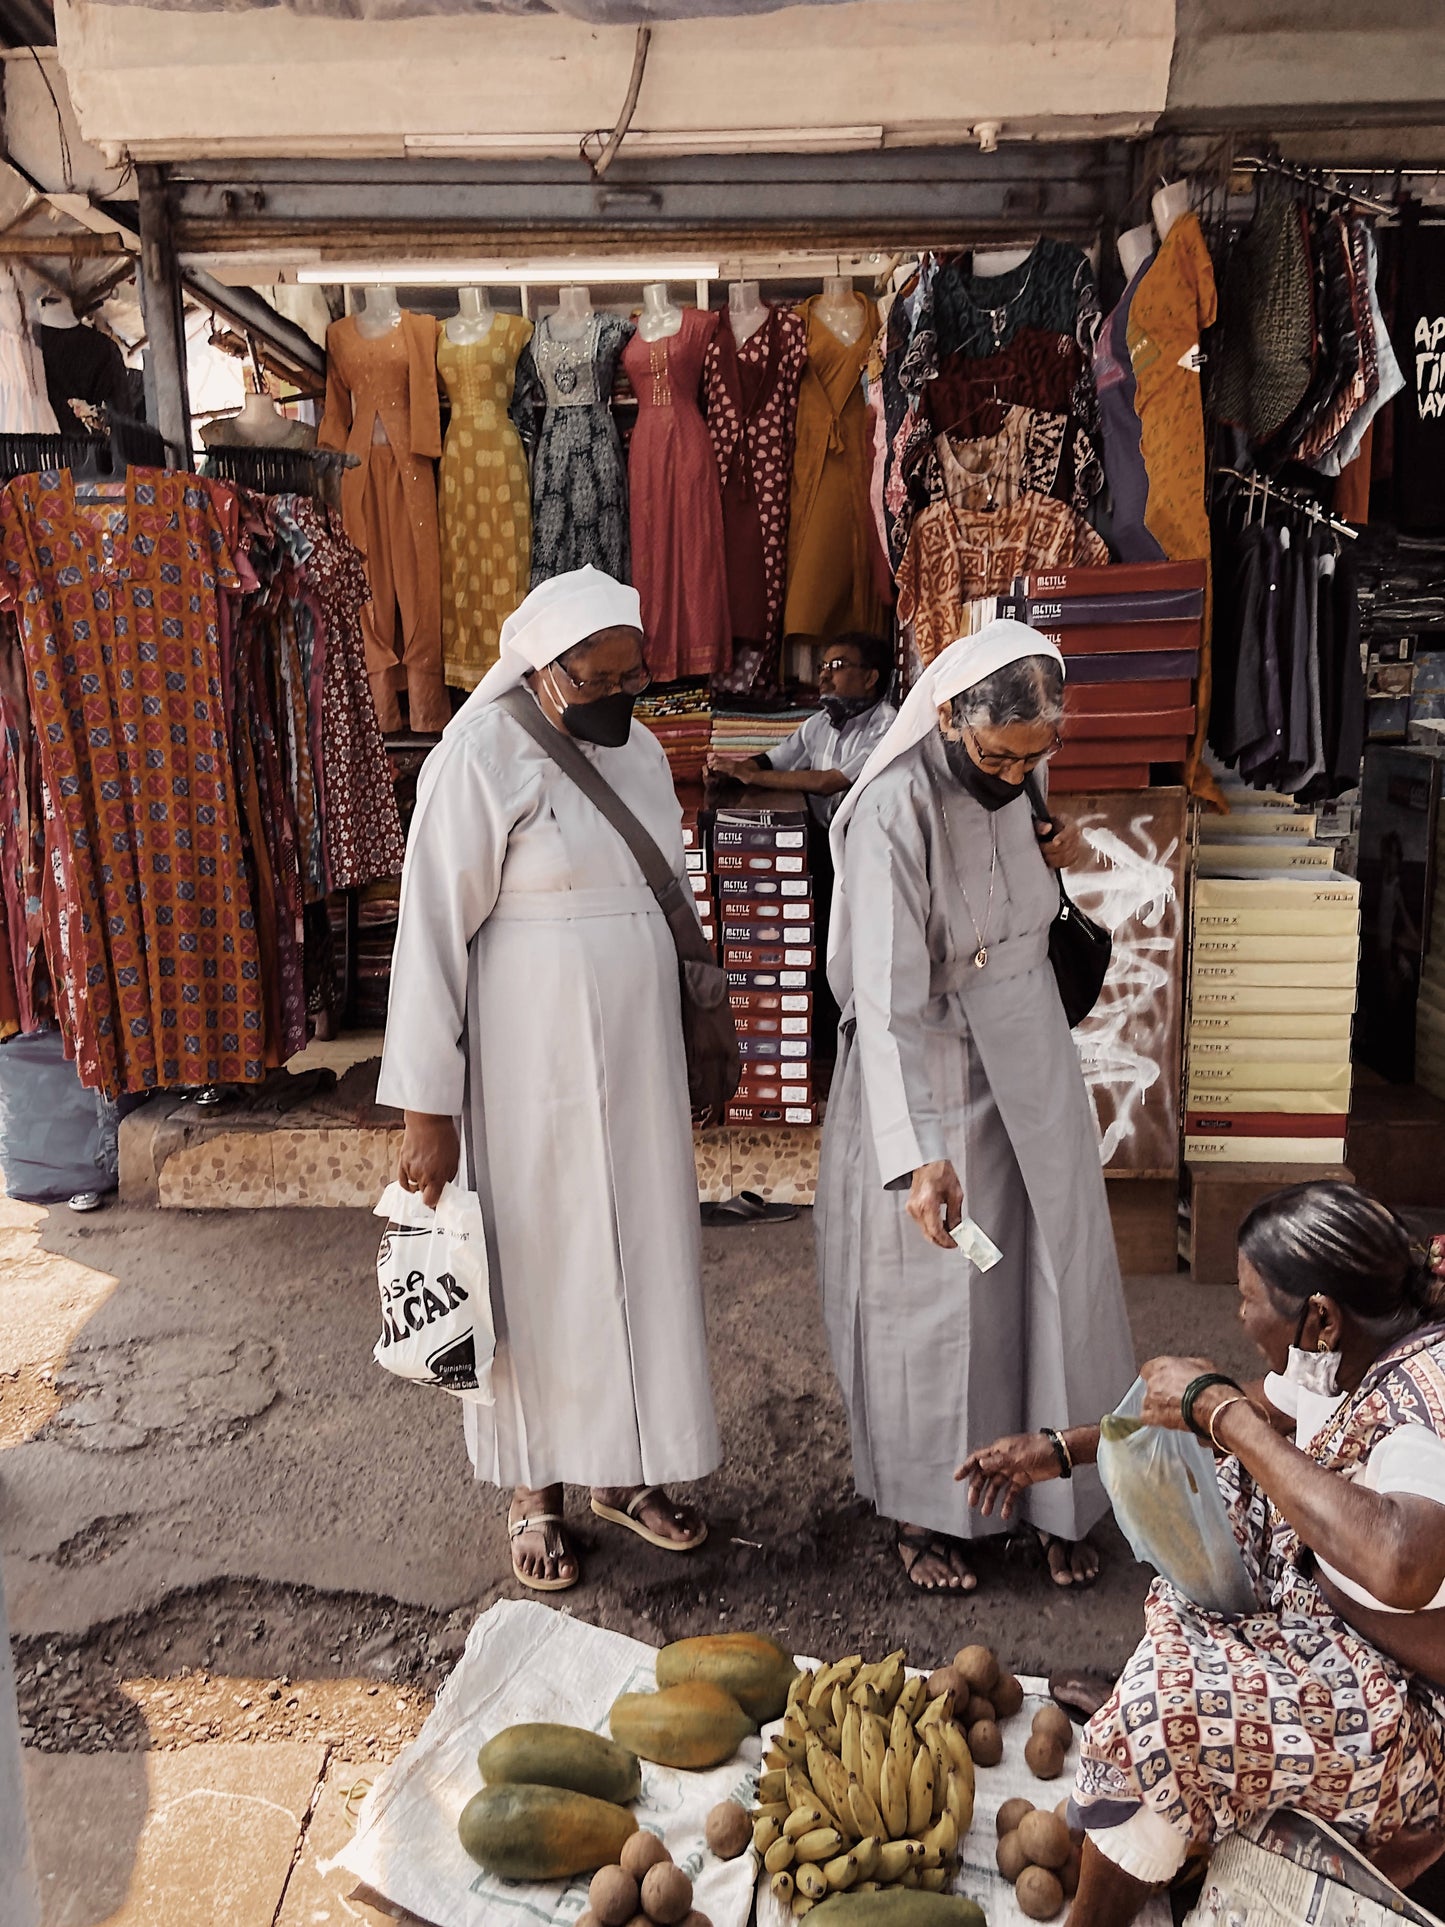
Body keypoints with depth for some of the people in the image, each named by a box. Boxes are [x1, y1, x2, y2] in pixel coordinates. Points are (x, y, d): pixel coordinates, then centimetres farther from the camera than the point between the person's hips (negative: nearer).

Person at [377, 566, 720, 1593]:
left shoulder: (640, 748, 8)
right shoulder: (481, 758, -13)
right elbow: (433, 931, -14)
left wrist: (693, 1051, 19)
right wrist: (427, 1105, -16)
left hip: (638, 1061, 6)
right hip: (531, 1067, -6)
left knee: (640, 1252, 12)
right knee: (537, 1263, 6)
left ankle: (625, 1468, 31)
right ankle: (536, 1489, 25)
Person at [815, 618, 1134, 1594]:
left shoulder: (1003, 781, 0)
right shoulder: (895, 810, -23)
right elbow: (888, 994, -29)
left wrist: (1048, 855, -3)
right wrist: (919, 1152, -36)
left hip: (1034, 1065, 7)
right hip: (933, 1079, -7)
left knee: (1054, 1274, 12)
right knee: (933, 1301, 6)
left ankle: (1059, 1496, 31)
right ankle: (922, 1507, 27)